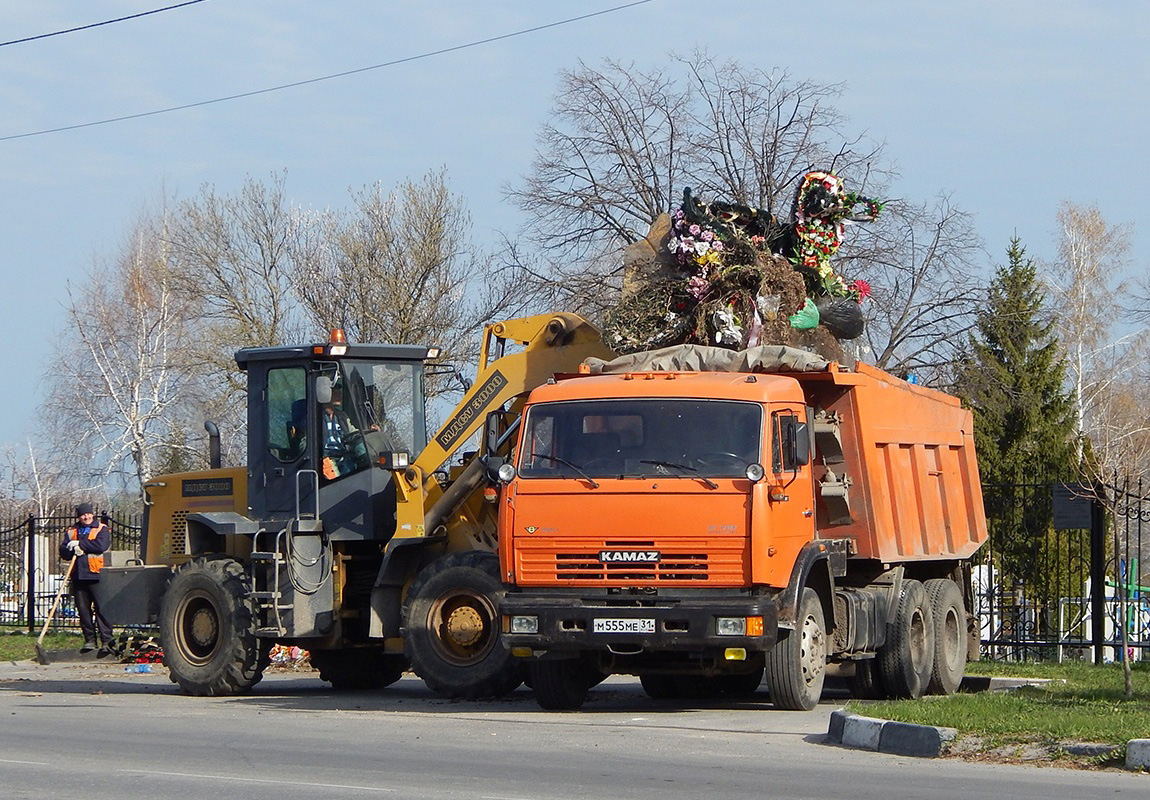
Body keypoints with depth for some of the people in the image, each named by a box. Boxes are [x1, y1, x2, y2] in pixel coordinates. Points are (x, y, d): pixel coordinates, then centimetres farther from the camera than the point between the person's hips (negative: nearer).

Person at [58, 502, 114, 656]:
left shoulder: (102, 529, 6)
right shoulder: (71, 532, 18)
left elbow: (101, 545, -11)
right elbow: (63, 551, 8)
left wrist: (80, 544, -8)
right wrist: (74, 551, -13)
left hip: (96, 575, -4)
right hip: (78, 577, 4)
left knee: (101, 608, -9)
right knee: (83, 610, 5)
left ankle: (106, 641, -10)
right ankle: (90, 640, 12)